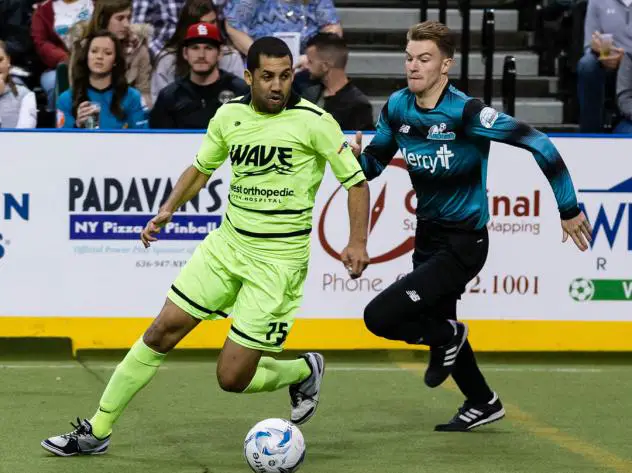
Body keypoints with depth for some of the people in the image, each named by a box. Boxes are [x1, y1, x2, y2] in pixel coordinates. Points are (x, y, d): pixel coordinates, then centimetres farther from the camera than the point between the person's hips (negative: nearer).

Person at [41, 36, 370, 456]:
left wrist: (358, 241, -17)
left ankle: (305, 371, 24)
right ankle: (97, 431, 10)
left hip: (279, 260, -5)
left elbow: (356, 181, -5)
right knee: (164, 330, -1)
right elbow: (201, 169, 19)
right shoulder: (230, 116, 1)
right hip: (227, 244, 5)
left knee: (233, 378, -7)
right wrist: (168, 210, 7)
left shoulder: (313, 121, -13)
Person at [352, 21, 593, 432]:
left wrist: (568, 209, -20)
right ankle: (483, 404, 45)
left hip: (462, 244, -7)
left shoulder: (465, 112, -23)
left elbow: (538, 144, -23)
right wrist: (358, 158, -14)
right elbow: (375, 161, 11)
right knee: (437, 322, 23)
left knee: (380, 317, -18)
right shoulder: (398, 108, -3)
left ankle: (446, 337, 11)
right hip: (428, 236, 7)